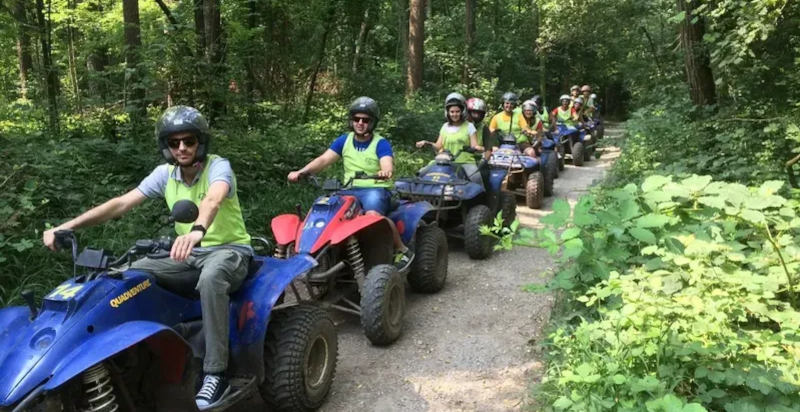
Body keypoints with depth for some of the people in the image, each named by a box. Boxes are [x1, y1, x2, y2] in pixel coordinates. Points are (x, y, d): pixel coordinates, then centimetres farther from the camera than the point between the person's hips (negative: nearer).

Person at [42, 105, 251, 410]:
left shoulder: (218, 166, -17)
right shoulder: (165, 173, 2)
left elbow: (213, 199, -40)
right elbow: (121, 203, -3)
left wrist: (197, 230, -62)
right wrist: (66, 226, -12)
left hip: (230, 249, -6)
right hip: (191, 253, 7)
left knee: (210, 279, -40)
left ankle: (215, 374, -32)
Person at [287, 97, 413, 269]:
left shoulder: (381, 143, -3)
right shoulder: (344, 140, 10)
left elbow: (388, 165, -22)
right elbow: (323, 160, 1)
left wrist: (386, 172, -47)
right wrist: (301, 172, -16)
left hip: (376, 189, -4)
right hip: (350, 191, 5)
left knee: (372, 214, -36)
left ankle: (402, 250, -16)